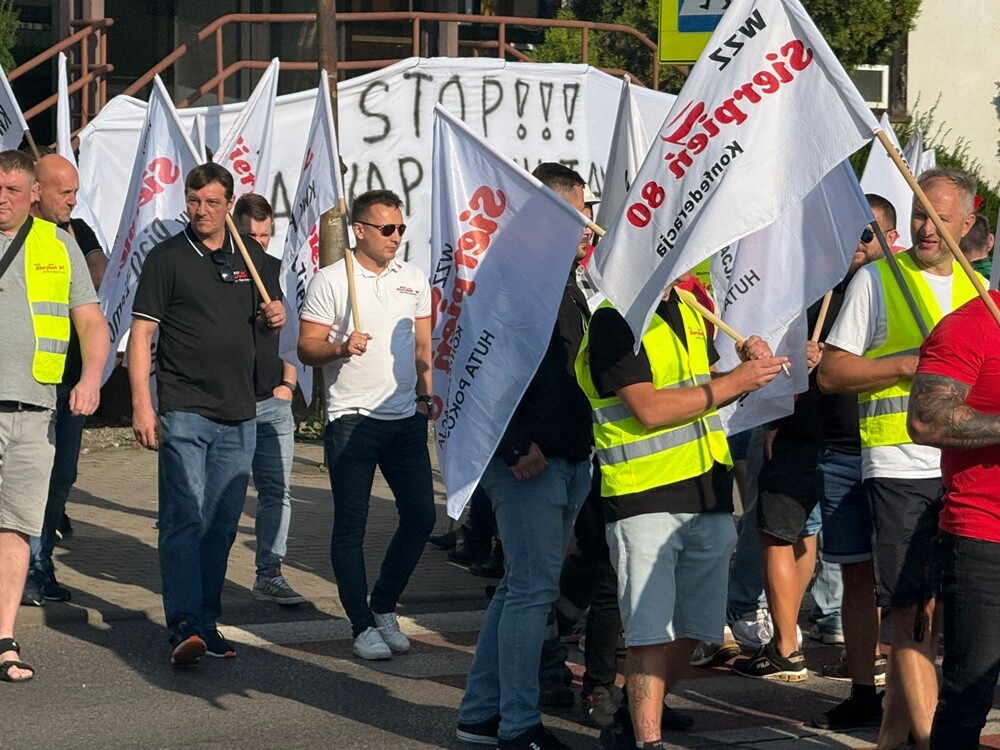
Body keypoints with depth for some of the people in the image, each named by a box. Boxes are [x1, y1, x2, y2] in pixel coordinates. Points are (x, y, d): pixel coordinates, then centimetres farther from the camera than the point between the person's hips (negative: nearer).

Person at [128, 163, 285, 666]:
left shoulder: (251, 255, 12)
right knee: (185, 519, -13)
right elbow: (141, 334, -5)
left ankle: (206, 623, 17)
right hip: (184, 411, -5)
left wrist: (273, 318, 0)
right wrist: (142, 404, -14)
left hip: (239, 415, 5)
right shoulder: (167, 257, -2)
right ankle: (183, 628, -18)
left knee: (222, 525, 9)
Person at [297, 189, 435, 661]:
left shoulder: (414, 280, 12)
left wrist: (425, 394, 8)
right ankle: (363, 626, 7)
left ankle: (384, 608, 22)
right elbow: (307, 348, -5)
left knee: (420, 516, 4)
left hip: (406, 418, 5)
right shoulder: (330, 281, -3)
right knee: (350, 526, -1)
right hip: (352, 421, -5)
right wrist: (341, 347, -23)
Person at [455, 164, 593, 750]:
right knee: (534, 587, -6)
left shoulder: (565, 279, 17)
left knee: (524, 585, 14)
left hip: (569, 457, 10)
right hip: (528, 459, -10)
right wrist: (517, 445, -22)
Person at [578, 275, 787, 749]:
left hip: (707, 494, 8)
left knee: (689, 630, 12)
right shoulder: (614, 319, -12)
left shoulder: (688, 310, 14)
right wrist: (738, 381, -16)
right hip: (644, 497, -8)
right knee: (651, 634, -7)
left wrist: (750, 365, 5)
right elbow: (649, 408, -19)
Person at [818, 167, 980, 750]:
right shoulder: (876, 280, 2)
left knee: (935, 607, 8)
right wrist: (911, 363, -12)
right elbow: (832, 372, -2)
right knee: (913, 608, -7)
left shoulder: (978, 290, 15)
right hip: (900, 467, -5)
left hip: (963, 468, 5)